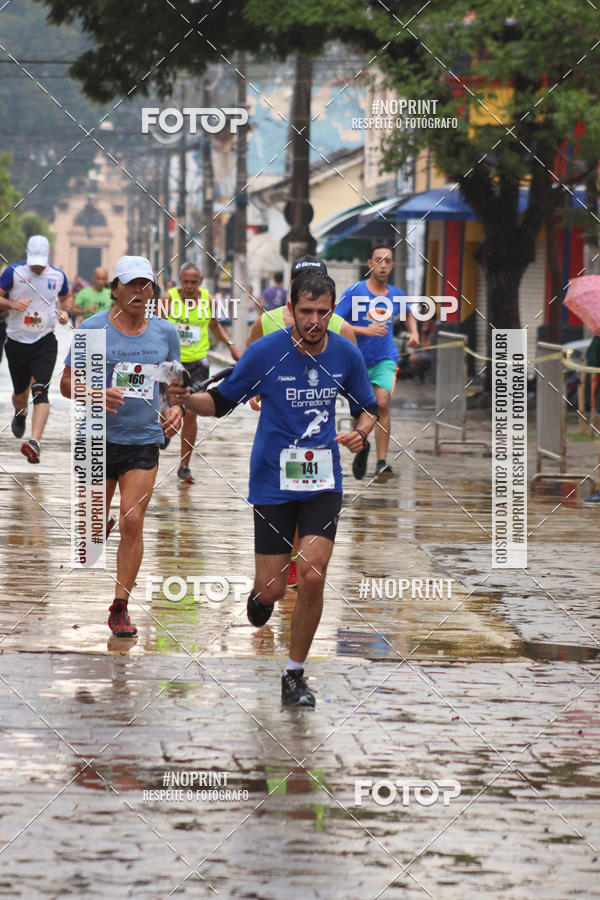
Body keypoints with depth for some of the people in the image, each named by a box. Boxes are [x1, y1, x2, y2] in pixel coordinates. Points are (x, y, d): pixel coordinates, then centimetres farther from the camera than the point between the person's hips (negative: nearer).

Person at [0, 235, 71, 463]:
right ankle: (20, 414, 52)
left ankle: (35, 441, -30)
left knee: (40, 391, -18)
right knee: (20, 392, 15)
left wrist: (64, 312, -1)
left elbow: (65, 298, 20)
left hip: (45, 343, -1)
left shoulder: (58, 276, 1)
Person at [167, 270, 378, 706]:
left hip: (322, 482, 1)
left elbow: (368, 406, 14)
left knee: (312, 577, -13)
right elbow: (222, 401, 1)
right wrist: (187, 398, -19)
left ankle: (295, 675, 3)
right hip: (273, 482, -1)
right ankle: (262, 595, 39)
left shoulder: (346, 355, -1)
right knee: (272, 589, -2)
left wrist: (360, 432, -8)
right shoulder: (266, 351, -9)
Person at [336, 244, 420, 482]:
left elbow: (408, 314, 28)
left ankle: (382, 463, -22)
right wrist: (365, 330, -24)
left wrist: (413, 332, 7)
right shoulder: (354, 292, -8)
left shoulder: (396, 294, 5)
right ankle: (362, 446, 39)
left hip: (385, 360, 1)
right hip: (357, 360, -1)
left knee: (382, 403, -20)